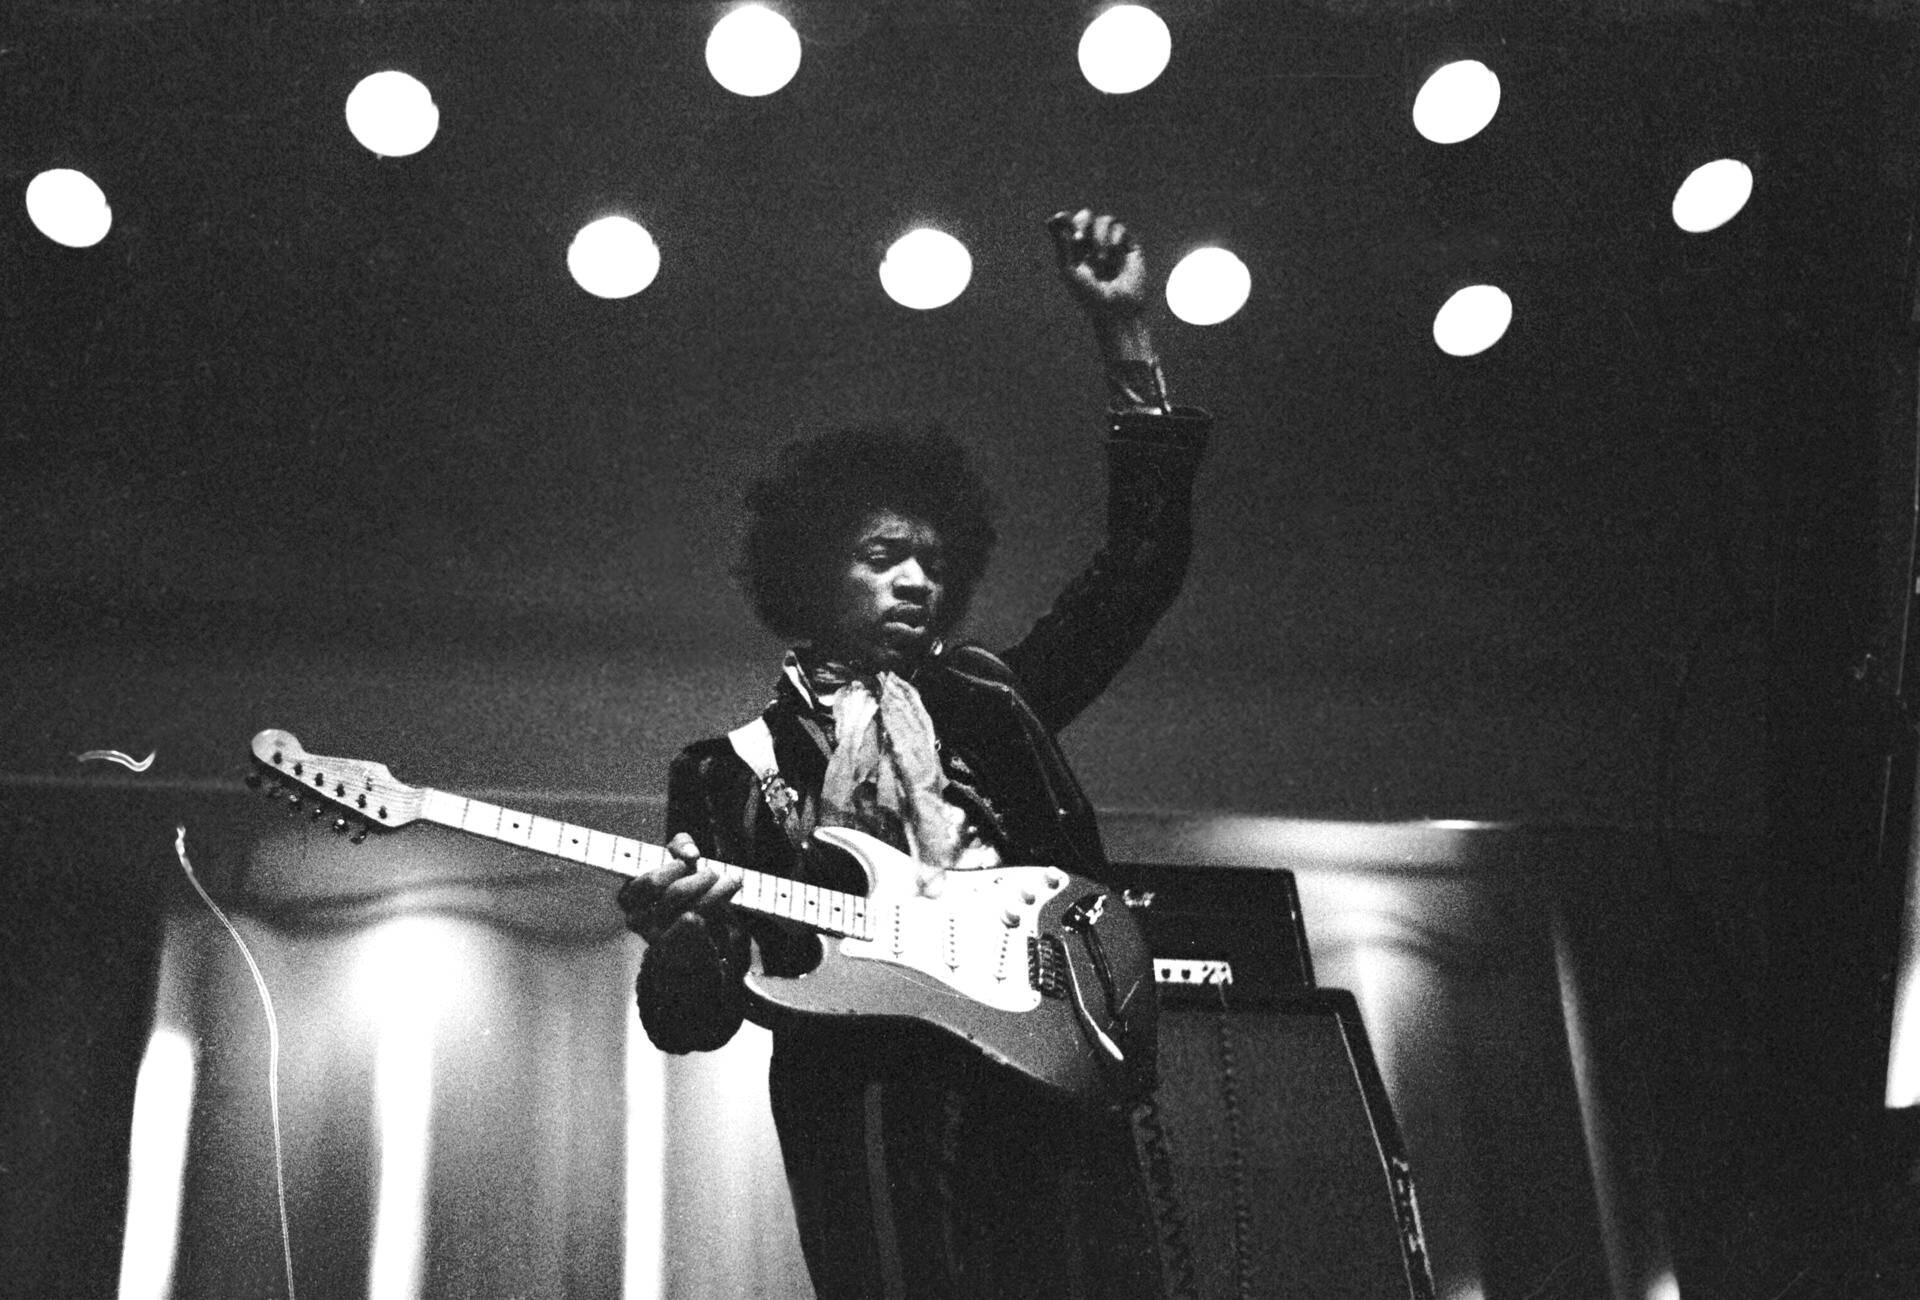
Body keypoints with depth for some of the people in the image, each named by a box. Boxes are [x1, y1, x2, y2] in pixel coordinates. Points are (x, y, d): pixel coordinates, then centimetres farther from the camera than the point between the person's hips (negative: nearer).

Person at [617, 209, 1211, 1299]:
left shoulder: (990, 702, 24)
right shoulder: (734, 769, 16)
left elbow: (1145, 562, 20)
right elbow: (696, 1021, 11)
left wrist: (1126, 332, 14)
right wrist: (678, 948, -15)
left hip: (1058, 1065, 3)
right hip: (870, 1107, -2)